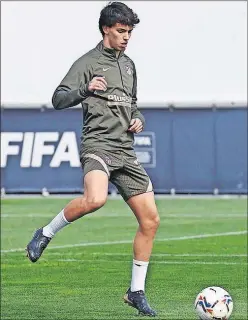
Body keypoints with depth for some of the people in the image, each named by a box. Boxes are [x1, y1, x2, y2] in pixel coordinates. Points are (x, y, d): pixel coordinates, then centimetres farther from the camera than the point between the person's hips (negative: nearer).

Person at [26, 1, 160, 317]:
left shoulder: (128, 65, 21)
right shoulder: (88, 62, -1)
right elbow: (58, 99, -11)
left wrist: (138, 120, 13)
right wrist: (85, 90, -28)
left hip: (126, 152, 7)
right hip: (98, 145, -7)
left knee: (150, 220, -1)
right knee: (95, 199, -36)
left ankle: (136, 292, 10)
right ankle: (46, 233, -10)